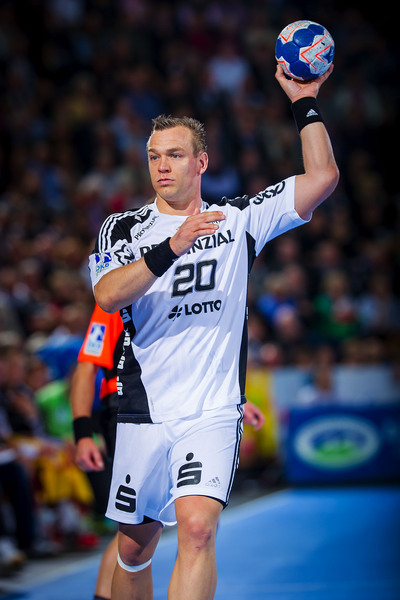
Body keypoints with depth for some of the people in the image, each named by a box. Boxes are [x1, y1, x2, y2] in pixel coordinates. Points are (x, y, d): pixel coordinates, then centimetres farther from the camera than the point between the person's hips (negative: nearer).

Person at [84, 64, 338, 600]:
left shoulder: (238, 220, 9)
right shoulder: (123, 229, 7)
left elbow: (322, 178, 3)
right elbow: (108, 296, -13)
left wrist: (305, 103, -4)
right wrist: (172, 246, -24)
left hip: (214, 411, -1)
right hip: (145, 410, 1)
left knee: (197, 528, -22)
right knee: (135, 546, 10)